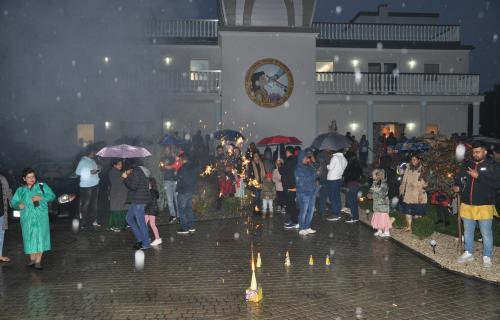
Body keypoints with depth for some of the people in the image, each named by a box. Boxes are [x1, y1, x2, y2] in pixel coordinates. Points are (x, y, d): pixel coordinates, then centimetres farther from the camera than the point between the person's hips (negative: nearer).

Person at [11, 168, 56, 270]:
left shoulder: (42, 186, 2)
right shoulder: (20, 190, 7)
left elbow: (52, 196, 1)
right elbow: (13, 202, 6)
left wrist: (41, 197, -15)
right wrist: (18, 205, -16)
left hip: (41, 218, -1)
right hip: (27, 219, 1)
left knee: (40, 238, -2)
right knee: (30, 238, 5)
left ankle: (38, 261, 7)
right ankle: (32, 259, 24)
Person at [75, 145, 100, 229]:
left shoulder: (93, 160, 12)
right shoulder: (83, 161, -10)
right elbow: (77, 172, -13)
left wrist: (97, 170, 1)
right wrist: (90, 172, -19)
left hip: (95, 184, 7)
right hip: (86, 186, -7)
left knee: (94, 203, 12)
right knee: (85, 204, -1)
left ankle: (93, 221, 22)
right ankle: (83, 223, 7)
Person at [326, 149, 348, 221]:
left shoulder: (335, 157, -15)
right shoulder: (344, 159, 8)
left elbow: (330, 167, -14)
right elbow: (343, 168, 11)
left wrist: (327, 165, 6)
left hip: (332, 180, -8)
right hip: (339, 179, 8)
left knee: (332, 198, -3)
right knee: (337, 197, 14)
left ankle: (335, 215, -1)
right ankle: (338, 214, 18)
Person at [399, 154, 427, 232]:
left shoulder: (422, 170, -3)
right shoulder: (408, 169, 11)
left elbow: (424, 183, -7)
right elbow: (404, 180, 15)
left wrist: (421, 193, -13)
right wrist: (402, 190, 11)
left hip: (417, 195, -4)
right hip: (408, 194, 4)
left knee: (417, 212, -3)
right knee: (408, 210, 3)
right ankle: (408, 226, 11)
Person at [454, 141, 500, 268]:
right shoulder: (467, 165, 10)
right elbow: (459, 178, 21)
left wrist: (479, 176, -24)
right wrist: (457, 186, -1)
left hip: (484, 206, -5)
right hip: (467, 205, 5)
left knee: (486, 233, 3)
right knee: (468, 232, 15)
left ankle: (487, 257, 17)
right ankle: (468, 253, 30)